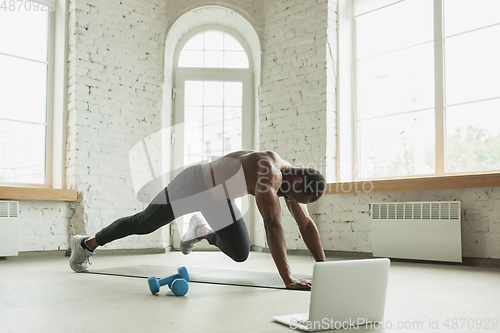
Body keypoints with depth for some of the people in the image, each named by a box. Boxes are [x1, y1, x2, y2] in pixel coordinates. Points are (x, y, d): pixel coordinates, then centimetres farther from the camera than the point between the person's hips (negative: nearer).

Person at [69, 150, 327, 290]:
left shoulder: (291, 177, -11)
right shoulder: (269, 172, -37)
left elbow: (307, 225, -7)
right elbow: (273, 225, -44)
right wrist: (287, 279, -44)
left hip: (218, 198, 7)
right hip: (194, 184, -7)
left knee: (240, 254, 4)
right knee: (142, 224, 10)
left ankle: (200, 231, 33)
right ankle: (86, 244, 36)